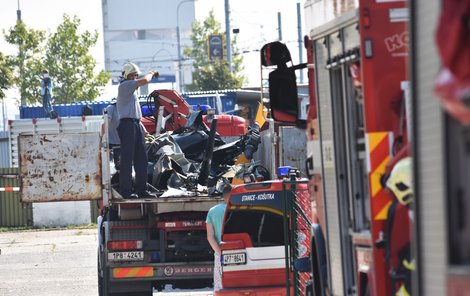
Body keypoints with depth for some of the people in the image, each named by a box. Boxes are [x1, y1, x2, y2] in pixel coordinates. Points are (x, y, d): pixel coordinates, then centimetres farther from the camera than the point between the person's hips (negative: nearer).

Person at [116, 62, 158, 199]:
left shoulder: (131, 88, 24)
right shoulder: (124, 85, -7)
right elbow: (144, 81, -18)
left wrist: (141, 126, 20)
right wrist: (151, 73, 2)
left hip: (136, 126, 10)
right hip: (127, 125, -10)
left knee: (141, 158, 8)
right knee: (127, 159, -9)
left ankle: (142, 189, 12)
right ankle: (126, 190, -9)